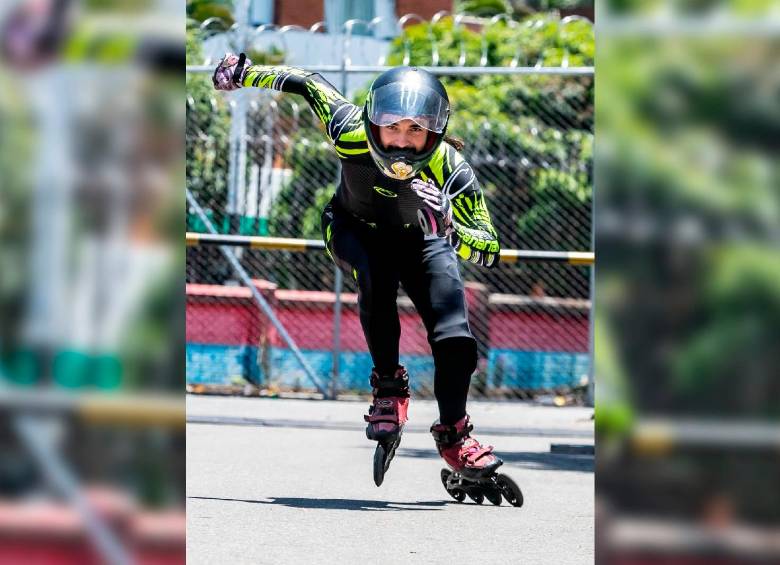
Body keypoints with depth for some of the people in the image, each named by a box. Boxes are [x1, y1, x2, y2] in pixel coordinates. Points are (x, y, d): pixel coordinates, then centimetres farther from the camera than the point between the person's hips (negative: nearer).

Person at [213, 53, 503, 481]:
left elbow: (490, 252, -34)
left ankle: (452, 434, -5)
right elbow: (309, 86, -13)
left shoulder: (450, 170, -34)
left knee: (451, 317, -20)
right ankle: (388, 386, -20)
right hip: (355, 228, -1)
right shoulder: (351, 134, -33)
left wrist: (449, 228, -54)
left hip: (418, 237, 1)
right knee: (376, 275, -35)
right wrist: (244, 73, 0)